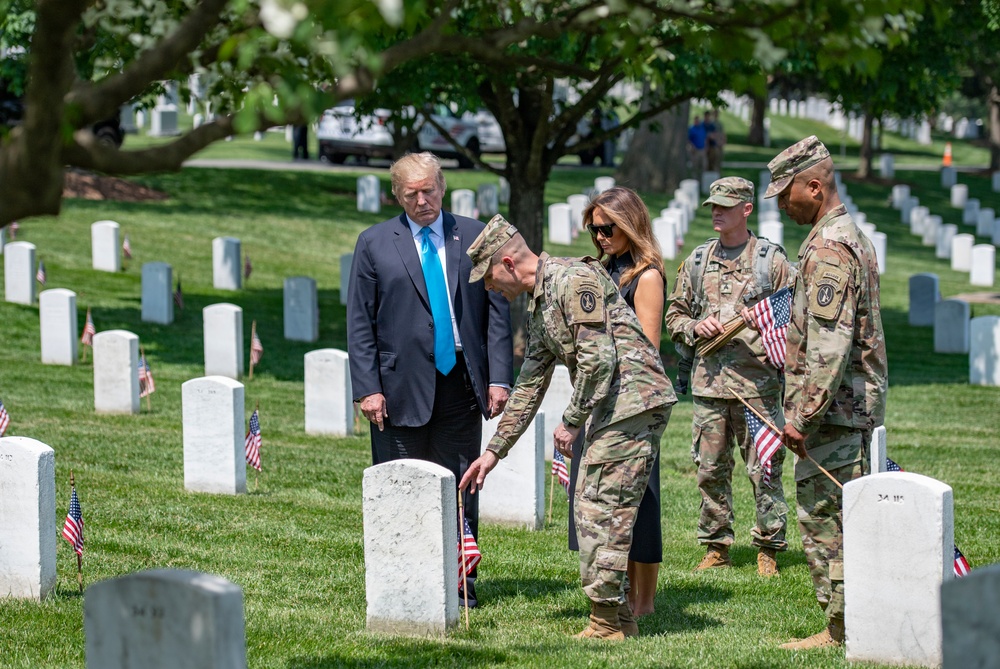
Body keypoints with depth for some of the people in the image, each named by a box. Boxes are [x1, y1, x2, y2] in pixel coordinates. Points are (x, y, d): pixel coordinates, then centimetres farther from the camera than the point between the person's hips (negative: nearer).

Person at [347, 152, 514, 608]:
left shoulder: (474, 237, 8)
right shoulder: (375, 244, 4)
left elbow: (497, 311, 8)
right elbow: (360, 323, 3)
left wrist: (499, 378, -1)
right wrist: (368, 389, -6)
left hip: (461, 383, 1)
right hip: (402, 388, -1)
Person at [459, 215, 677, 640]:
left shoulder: (574, 280, -12)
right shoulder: (538, 305, 19)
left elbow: (598, 359, -20)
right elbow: (530, 384, 27)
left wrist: (571, 422, -11)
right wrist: (495, 449, 27)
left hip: (634, 398, -10)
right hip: (611, 410, 10)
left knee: (603, 511, -9)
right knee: (592, 509, 11)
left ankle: (607, 623, -6)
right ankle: (618, 620, 15)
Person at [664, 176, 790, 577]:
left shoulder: (771, 260, 2)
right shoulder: (697, 261, 13)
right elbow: (674, 315, 18)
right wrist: (695, 327, -2)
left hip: (757, 382, -4)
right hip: (708, 382, 4)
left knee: (764, 471, -3)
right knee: (711, 470, 6)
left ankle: (768, 549, 5)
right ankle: (716, 548, 15)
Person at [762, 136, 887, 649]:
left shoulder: (828, 247, -17)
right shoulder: (852, 237, 17)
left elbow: (828, 343, -25)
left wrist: (802, 415, -23)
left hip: (833, 410, -10)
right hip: (857, 406, 10)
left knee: (823, 517, -5)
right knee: (846, 518, 13)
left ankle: (840, 630, -3)